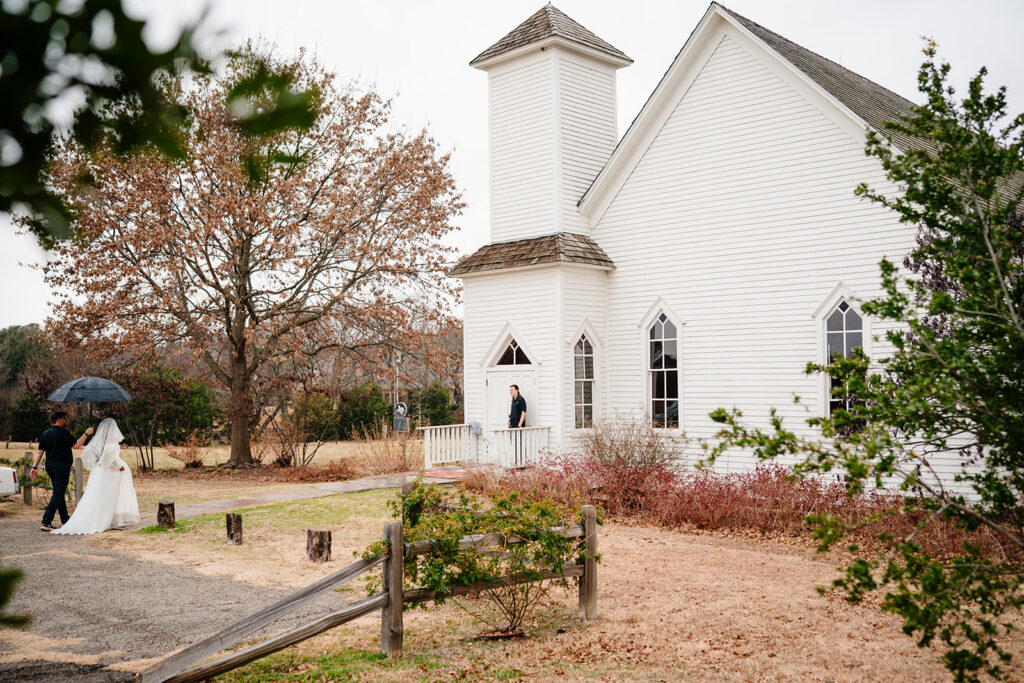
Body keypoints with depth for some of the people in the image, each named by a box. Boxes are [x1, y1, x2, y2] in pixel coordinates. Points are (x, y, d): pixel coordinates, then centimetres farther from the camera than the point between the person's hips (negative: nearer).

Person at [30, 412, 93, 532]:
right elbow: (77, 446, -13)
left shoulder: (45, 433, 10)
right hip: (61, 467, -8)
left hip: (50, 466, 9)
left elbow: (39, 451, 10)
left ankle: (65, 520, 25)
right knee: (58, 494, -7)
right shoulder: (63, 433, -13)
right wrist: (86, 434, -3)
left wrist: (34, 467, 12)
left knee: (59, 493, 17)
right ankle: (46, 522, -14)